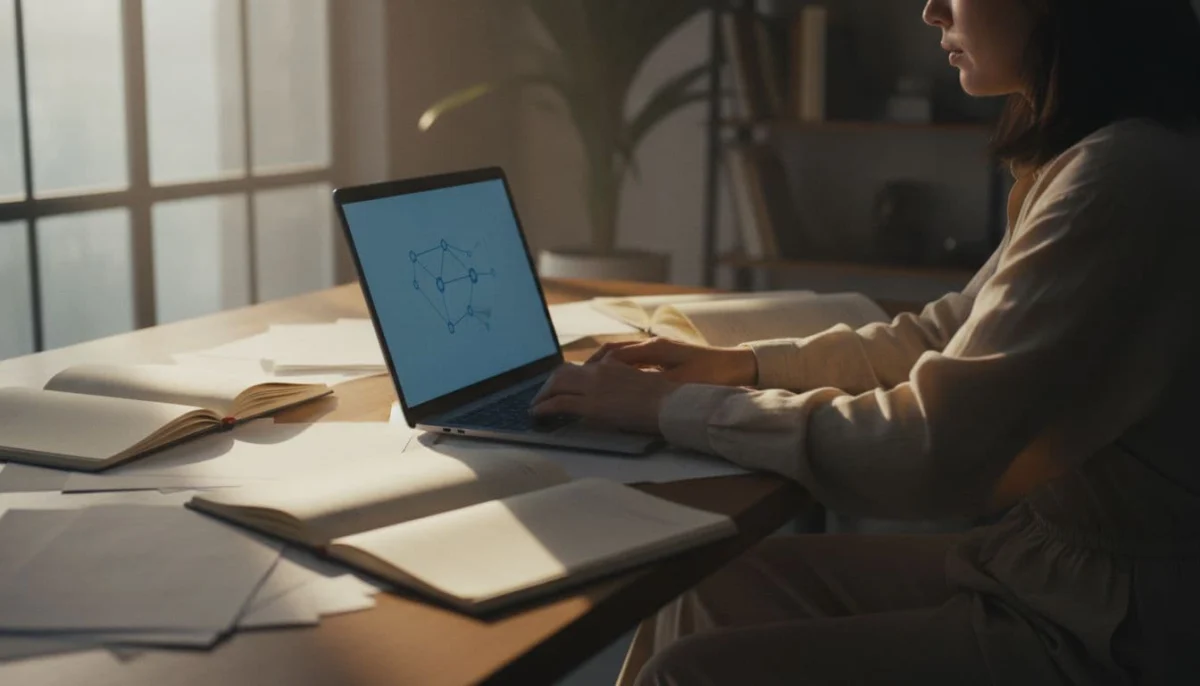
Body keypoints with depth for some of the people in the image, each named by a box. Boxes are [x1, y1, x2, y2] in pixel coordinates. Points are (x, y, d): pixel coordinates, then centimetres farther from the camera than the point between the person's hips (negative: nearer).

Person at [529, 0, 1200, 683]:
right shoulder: (1099, 157, 8)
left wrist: (674, 405, -15)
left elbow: (922, 452, -24)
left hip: (1110, 628, -9)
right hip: (1044, 561, 9)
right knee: (718, 582, 10)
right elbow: (948, 334, 18)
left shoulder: (1127, 179, -24)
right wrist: (746, 363, 8)